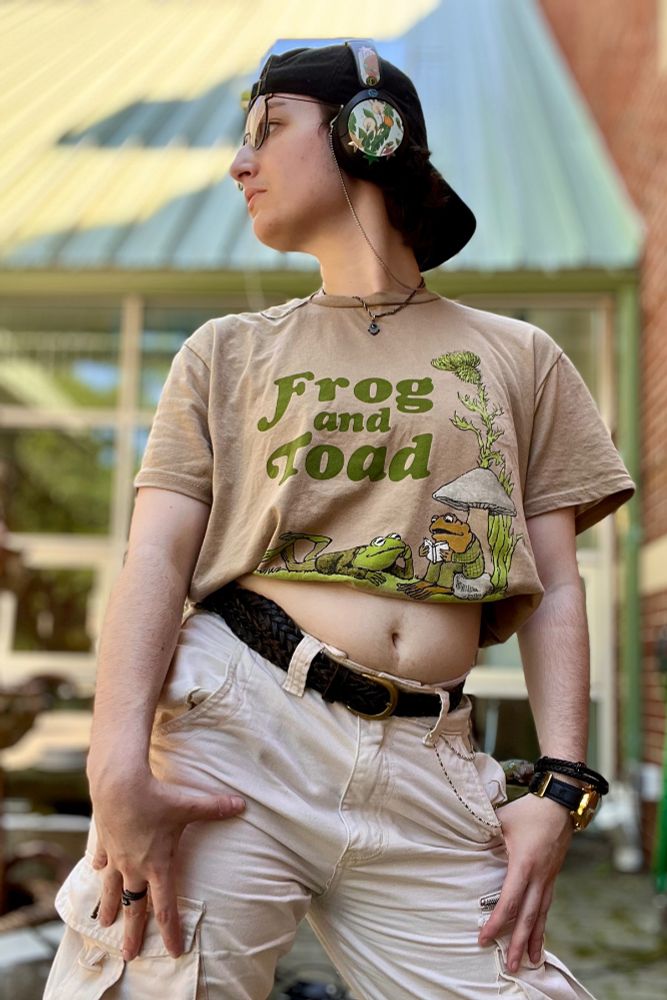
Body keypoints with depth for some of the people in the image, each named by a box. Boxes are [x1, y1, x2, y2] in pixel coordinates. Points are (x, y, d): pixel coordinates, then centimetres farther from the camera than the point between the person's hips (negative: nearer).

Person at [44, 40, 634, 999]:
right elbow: (158, 557, 2)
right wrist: (120, 766, -13)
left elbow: (555, 589, 10)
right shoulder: (228, 352, 14)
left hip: (428, 770, 1)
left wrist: (562, 787, -1)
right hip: (238, 716, 0)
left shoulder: (518, 358, 14)